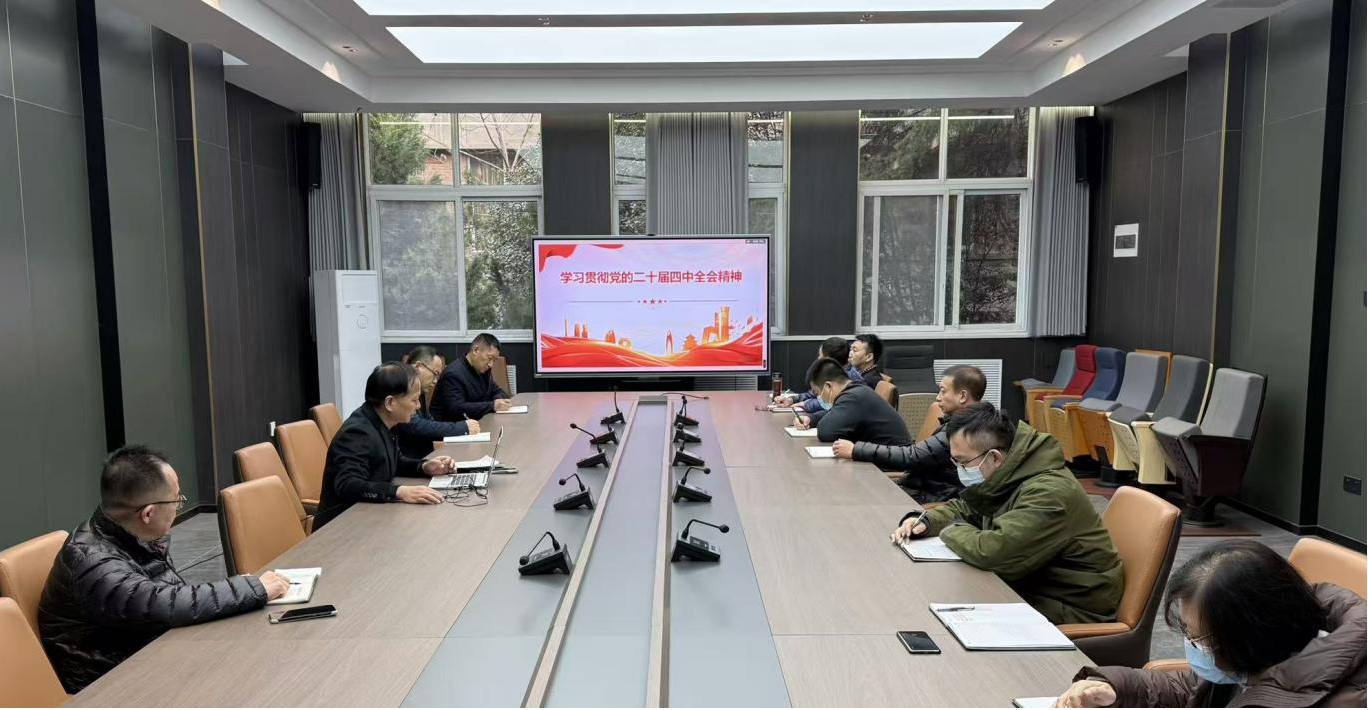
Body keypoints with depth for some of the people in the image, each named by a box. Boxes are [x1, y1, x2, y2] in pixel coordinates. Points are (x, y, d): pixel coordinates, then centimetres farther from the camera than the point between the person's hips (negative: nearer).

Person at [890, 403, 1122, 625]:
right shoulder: (1003, 479, 2)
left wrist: (952, 531, -17)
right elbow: (963, 509, 19)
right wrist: (925, 521, -2)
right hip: (1029, 587, 8)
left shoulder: (1048, 493, -28)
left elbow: (993, 552, -38)